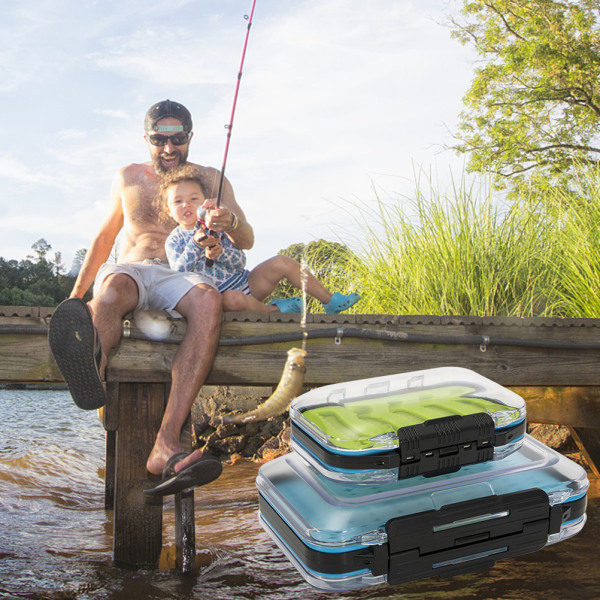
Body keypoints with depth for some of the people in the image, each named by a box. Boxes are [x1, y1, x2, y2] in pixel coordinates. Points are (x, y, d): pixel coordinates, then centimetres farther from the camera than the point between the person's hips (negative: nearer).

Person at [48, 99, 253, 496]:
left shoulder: (210, 179, 16)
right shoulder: (128, 178, 21)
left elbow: (247, 240, 9)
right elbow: (105, 237, 28)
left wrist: (230, 223, -16)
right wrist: (75, 294, 20)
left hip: (180, 277, -1)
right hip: (131, 270, 2)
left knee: (209, 301, -39)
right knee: (111, 288, -38)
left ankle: (167, 443, -54)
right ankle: (90, 372, -75)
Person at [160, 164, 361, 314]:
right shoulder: (173, 241, 0)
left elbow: (240, 262, -3)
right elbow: (178, 271, -18)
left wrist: (219, 252, -23)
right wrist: (195, 244, -28)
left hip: (246, 282, 4)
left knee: (281, 263, -12)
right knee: (232, 299, -40)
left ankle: (330, 300, -1)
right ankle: (273, 309, -12)